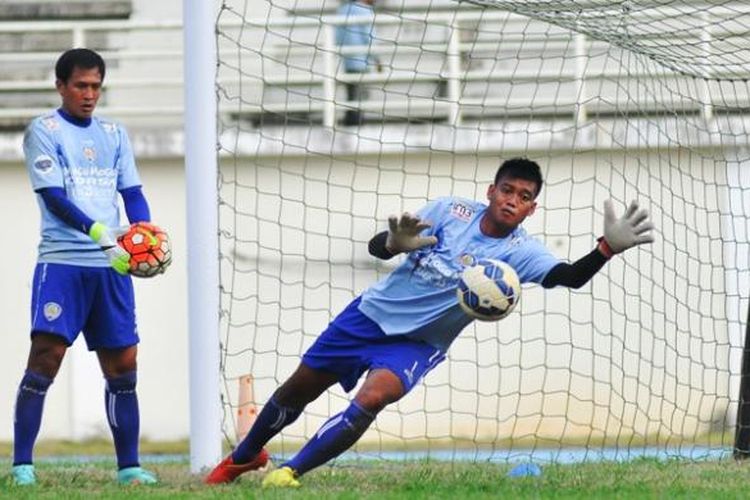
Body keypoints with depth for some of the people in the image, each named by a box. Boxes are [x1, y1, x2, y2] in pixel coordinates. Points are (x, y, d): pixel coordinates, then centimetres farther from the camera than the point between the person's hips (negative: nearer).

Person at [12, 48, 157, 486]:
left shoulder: (114, 134, 17)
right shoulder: (44, 131, 0)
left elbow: (132, 193, 14)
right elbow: (54, 197, -11)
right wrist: (98, 233, -25)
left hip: (111, 263, 5)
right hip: (62, 261, -5)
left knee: (123, 363, 4)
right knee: (46, 356, -12)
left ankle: (129, 465, 11)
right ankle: (22, 464, -9)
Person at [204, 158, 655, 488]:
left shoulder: (519, 252, -19)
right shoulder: (451, 210, -12)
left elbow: (569, 276, -38)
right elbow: (376, 246, -11)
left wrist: (608, 248, -57)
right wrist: (395, 243, -35)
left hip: (416, 343, -2)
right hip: (373, 313, 2)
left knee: (371, 400, -29)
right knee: (298, 390, 13)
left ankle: (290, 473, -17)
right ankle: (245, 456, 39)